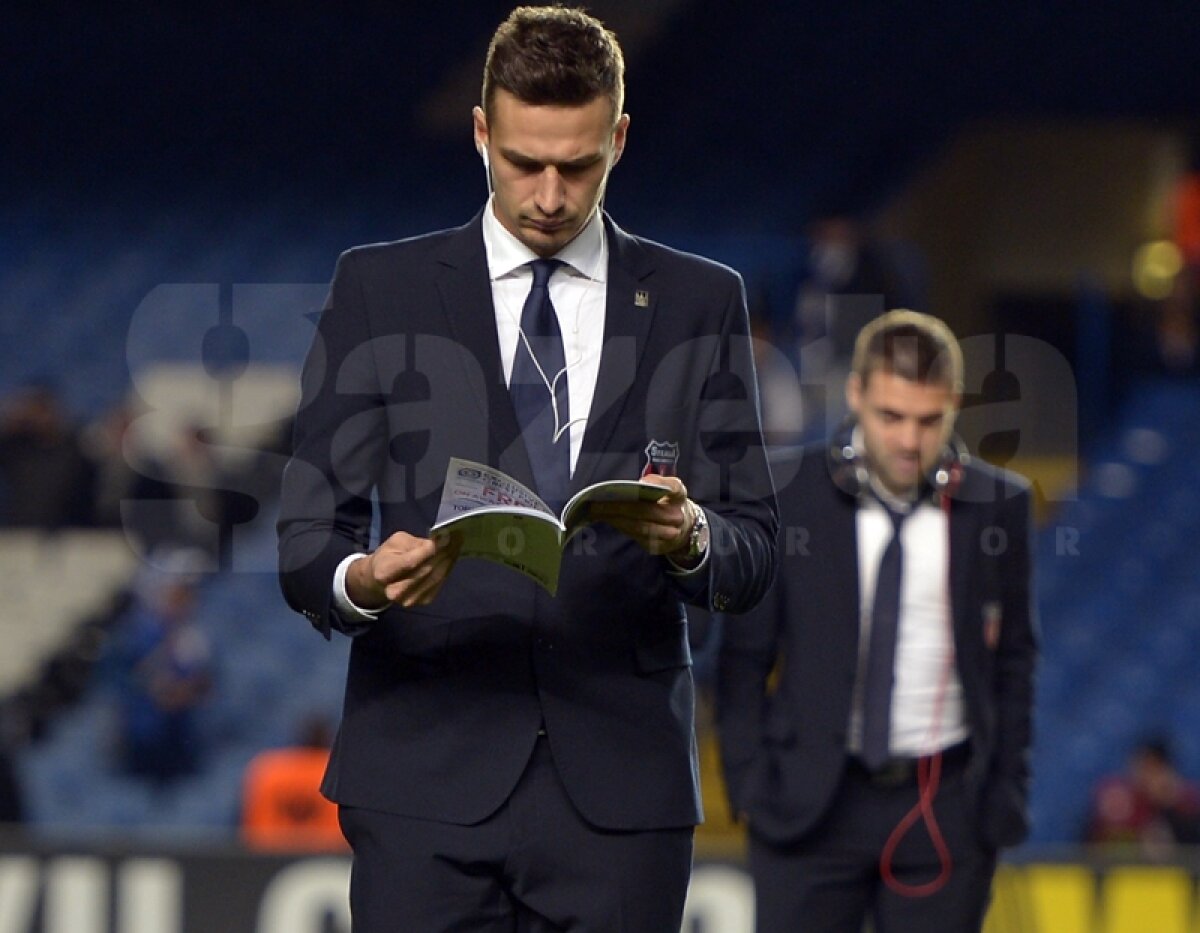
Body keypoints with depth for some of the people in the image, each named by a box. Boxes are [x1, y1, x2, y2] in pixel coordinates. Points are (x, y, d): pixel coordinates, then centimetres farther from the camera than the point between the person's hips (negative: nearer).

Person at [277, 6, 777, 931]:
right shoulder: (381, 290, 8)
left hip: (620, 778, 1)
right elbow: (306, 540, 4)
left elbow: (753, 555, 8)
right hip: (428, 776, -1)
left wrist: (688, 537, -15)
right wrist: (362, 581, -19)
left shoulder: (700, 303, 11)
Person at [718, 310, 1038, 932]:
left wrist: (1007, 790, 4)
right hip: (811, 804, -1)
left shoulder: (998, 504, 3)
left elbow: (1013, 658, 9)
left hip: (948, 809, 1)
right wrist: (749, 782, -3)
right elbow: (745, 656, 4)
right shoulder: (788, 499, -1)